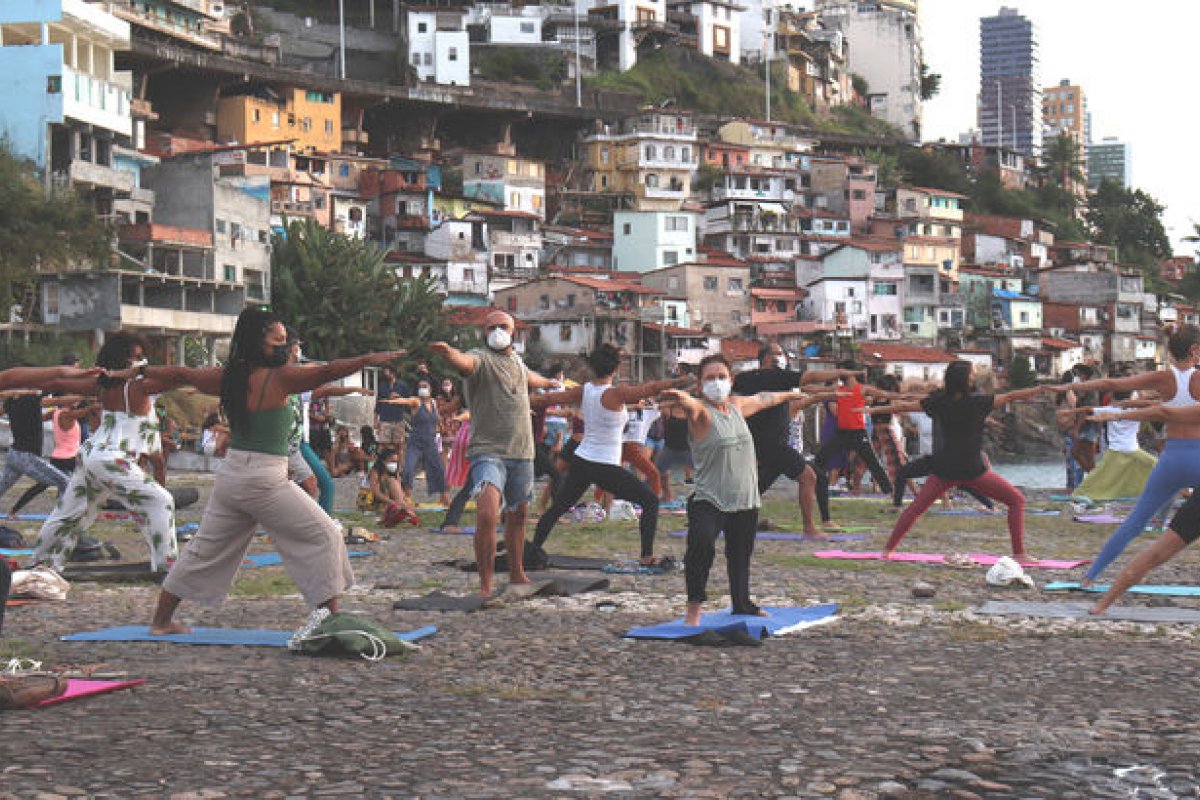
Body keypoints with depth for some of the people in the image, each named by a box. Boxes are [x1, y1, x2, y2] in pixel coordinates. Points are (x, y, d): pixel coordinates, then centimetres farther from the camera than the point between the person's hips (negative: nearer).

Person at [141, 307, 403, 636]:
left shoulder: (228, 377, 6)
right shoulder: (277, 378, -13)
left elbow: (180, 375, 19)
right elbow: (326, 372, -22)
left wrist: (143, 371, 35)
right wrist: (368, 360, -26)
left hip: (229, 474, 7)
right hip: (265, 479, -7)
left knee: (205, 548, 19)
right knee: (324, 537, 4)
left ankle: (161, 620, 25)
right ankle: (328, 614, -1)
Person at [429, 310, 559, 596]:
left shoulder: (516, 360, 14)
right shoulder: (481, 358, -9)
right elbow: (463, 362, -34)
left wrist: (547, 383, 59)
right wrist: (446, 352, -57)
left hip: (522, 453, 8)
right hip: (488, 451, -7)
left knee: (518, 514, 18)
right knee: (487, 513, -24)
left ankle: (516, 575, 36)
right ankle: (485, 586, -16)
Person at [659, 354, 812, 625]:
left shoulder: (737, 406, 9)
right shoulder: (702, 412, -11)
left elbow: (763, 399, 30)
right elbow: (692, 406, -36)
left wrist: (790, 394, 48)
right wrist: (681, 397, -60)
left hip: (745, 502, 7)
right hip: (709, 501, -7)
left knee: (741, 556, 20)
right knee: (701, 544, -31)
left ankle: (742, 605, 43)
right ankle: (693, 610, -23)